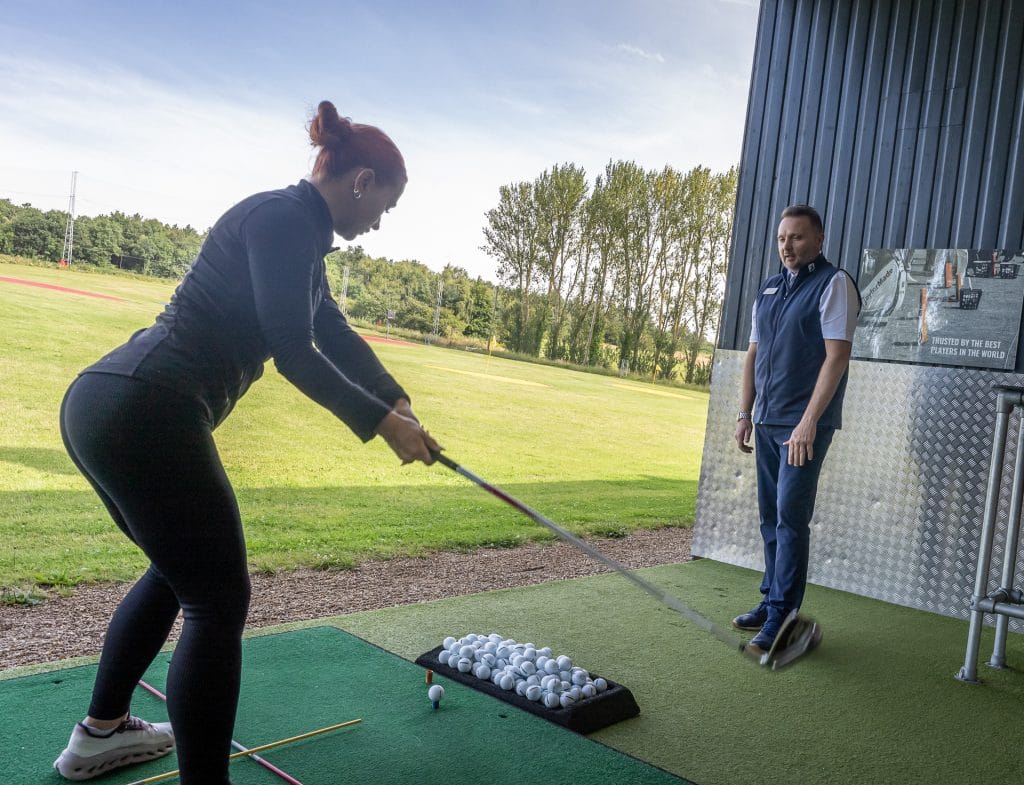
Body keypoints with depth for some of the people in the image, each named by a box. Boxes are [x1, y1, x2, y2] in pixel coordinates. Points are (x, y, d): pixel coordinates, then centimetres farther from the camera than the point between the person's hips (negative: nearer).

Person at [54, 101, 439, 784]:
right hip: (147, 413, -11)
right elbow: (295, 355, -17)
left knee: (177, 569, 27)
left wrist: (399, 403, 14)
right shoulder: (282, 217, -11)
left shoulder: (298, 234, 19)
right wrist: (381, 423, -7)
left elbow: (335, 334, 25)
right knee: (220, 605, -1)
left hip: (107, 405, 11)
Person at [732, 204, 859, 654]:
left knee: (790, 517, -8)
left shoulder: (834, 284, -7)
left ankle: (781, 614, -2)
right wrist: (744, 414, 13)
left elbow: (836, 355, -16)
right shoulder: (769, 289, 15)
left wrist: (809, 421, -21)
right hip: (767, 422, 7)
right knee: (770, 517, 12)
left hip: (805, 424, -7)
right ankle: (771, 602, 22)